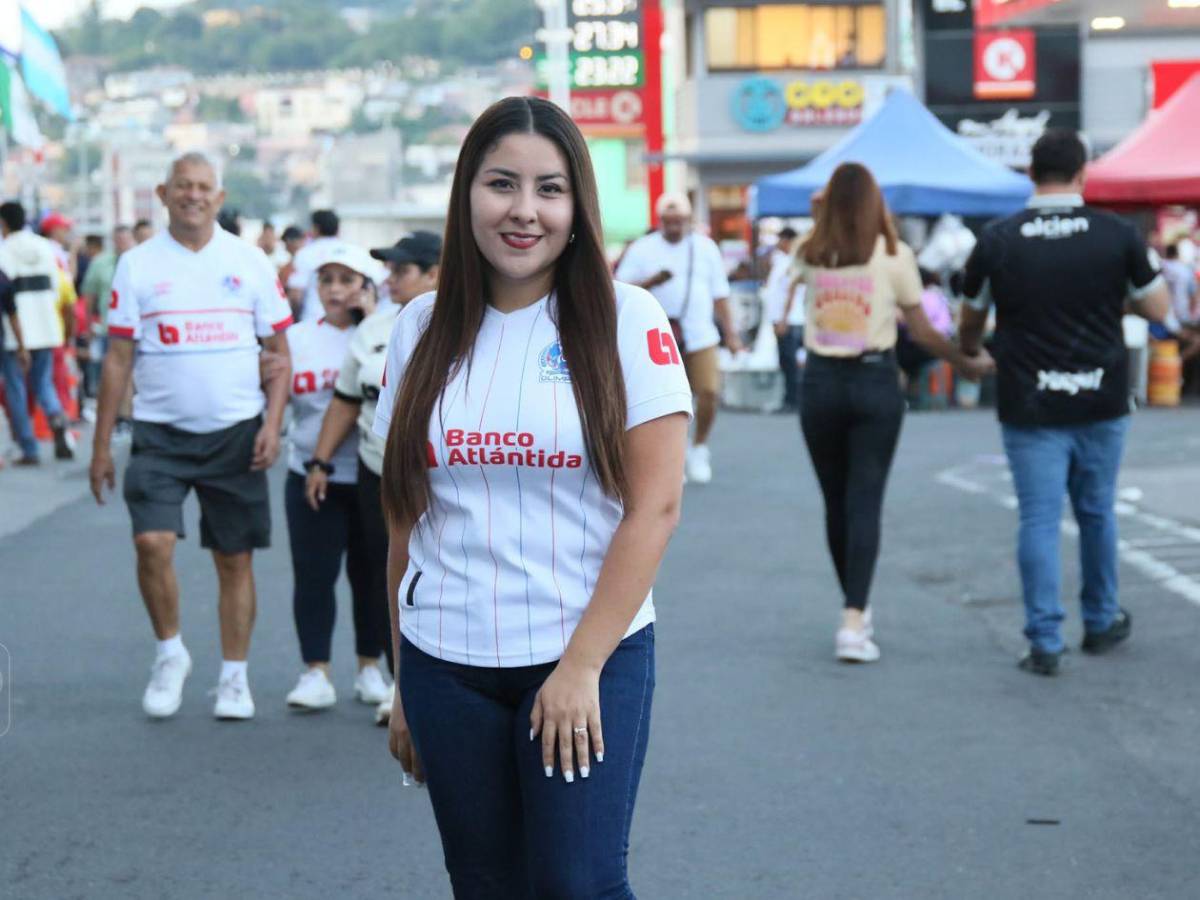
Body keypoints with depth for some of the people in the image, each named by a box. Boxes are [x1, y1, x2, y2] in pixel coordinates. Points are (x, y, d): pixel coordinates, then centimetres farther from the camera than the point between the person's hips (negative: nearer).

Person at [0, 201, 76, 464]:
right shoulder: (45, 248, 5)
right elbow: (55, 287, 9)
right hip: (44, 326, 5)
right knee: (43, 382, 14)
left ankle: (29, 449, 2)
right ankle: (57, 417, -17)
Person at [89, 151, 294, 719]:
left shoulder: (249, 262, 4)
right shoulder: (137, 265, 2)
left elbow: (278, 351, 7)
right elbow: (118, 359, 3)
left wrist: (272, 424, -6)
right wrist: (102, 446, 0)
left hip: (236, 433, 1)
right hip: (160, 433, -1)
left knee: (234, 558, 5)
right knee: (152, 543, -15)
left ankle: (234, 678, 17)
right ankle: (170, 653, 8)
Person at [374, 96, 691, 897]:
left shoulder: (626, 320, -5)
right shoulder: (424, 328, 6)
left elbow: (656, 506, -8)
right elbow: (407, 516, 10)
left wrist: (582, 665, -12)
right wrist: (404, 683, 10)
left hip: (590, 659, -3)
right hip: (446, 665, 3)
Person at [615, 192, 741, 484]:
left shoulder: (705, 247, 10)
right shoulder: (642, 249, 3)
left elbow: (719, 293, 13)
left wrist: (730, 333, 10)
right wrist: (652, 281, -17)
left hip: (700, 336, 1)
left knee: (709, 391, -11)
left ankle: (699, 448, 11)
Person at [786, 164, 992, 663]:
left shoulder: (809, 256, 0)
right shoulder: (894, 257, -5)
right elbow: (921, 331, -2)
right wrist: (969, 363, 10)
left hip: (821, 381, 2)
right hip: (874, 380, -2)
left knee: (835, 501, 14)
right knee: (865, 502, -2)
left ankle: (856, 610, 26)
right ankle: (853, 622, -12)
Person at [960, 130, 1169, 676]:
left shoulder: (997, 241, -4)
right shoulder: (1117, 235, -5)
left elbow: (971, 322, 9)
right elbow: (1158, 308, 2)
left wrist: (967, 352, 30)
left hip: (1029, 406, -1)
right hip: (1101, 404, 1)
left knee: (1038, 521, 2)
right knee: (1097, 513, 17)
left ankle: (1044, 644, -1)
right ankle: (1101, 623, 31)